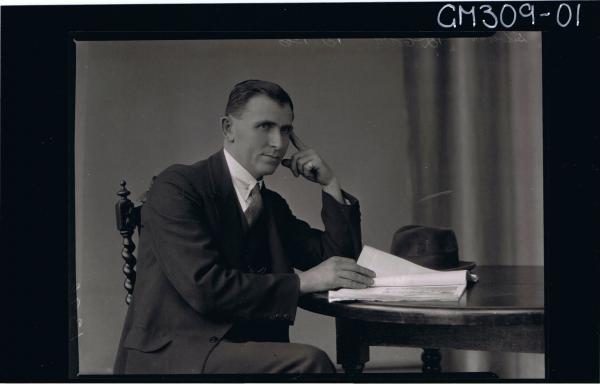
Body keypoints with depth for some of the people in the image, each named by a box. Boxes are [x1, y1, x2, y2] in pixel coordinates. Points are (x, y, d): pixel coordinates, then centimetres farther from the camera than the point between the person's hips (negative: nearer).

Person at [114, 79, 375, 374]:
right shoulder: (176, 187, -6)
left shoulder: (272, 204, 16)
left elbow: (342, 259, 20)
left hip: (249, 354, 7)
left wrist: (330, 184, 9)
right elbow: (203, 287, -18)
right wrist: (304, 280, -17)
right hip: (174, 356, -7)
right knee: (307, 361, -27)